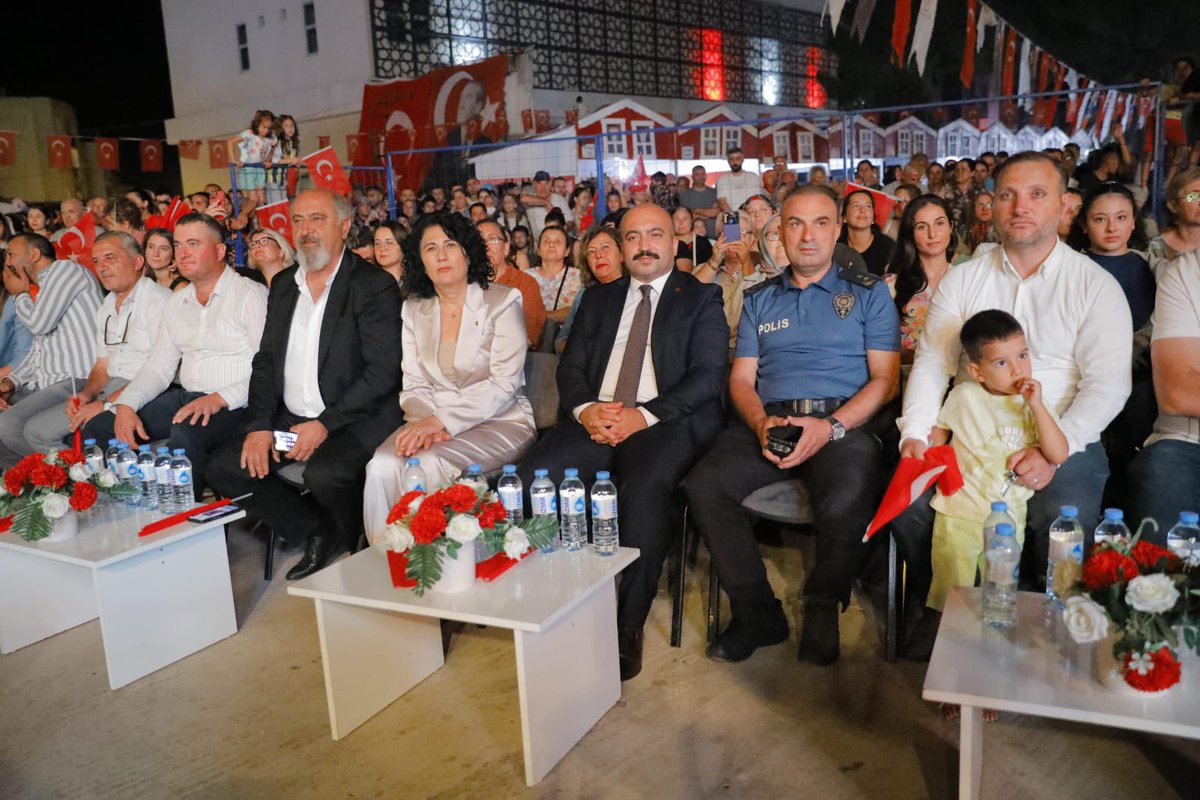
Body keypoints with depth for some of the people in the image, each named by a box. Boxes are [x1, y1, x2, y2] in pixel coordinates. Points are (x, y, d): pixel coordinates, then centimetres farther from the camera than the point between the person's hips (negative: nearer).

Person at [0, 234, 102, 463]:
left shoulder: (64, 269, -1)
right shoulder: (41, 290, 27)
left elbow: (39, 323, -12)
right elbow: (40, 347, 24)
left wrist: (20, 294, 8)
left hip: (77, 382, -10)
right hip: (46, 384, 10)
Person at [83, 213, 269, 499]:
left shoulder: (251, 295, -8)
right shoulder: (177, 302, 17)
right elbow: (158, 366, 15)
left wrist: (220, 399, -27)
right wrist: (125, 406, -1)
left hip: (234, 405, -8)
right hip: (185, 397, 8)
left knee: (185, 436, -37)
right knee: (98, 428, -1)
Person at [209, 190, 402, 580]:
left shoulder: (374, 286, -8)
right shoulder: (283, 284, 14)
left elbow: (383, 372, -15)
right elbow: (265, 360, 13)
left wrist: (326, 424, -20)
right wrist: (260, 424, -2)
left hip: (356, 418, -7)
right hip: (289, 419, 7)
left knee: (324, 473, -33)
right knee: (224, 468, -6)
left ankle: (360, 544, 0)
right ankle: (321, 531, 6)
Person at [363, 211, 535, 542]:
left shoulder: (502, 302, -3)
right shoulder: (413, 309, 12)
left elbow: (503, 384, -12)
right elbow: (414, 385, 8)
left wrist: (441, 421, -21)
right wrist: (426, 423, -15)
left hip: (499, 422, -3)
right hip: (432, 422, 4)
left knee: (429, 464, -32)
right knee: (382, 466, -26)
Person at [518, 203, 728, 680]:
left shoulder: (701, 299, 11)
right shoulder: (598, 299, 24)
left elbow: (707, 376, -2)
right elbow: (570, 367, 16)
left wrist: (644, 415, -16)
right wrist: (585, 409, -8)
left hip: (666, 423, -3)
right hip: (595, 421, 4)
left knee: (644, 491, -36)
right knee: (528, 479, -24)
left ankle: (628, 626, -23)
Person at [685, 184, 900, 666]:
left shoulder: (868, 293, 12)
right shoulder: (759, 300, 21)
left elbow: (885, 379, 3)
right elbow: (741, 379, 14)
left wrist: (831, 427, -14)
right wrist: (761, 423, -9)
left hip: (844, 421, -3)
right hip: (768, 422, 3)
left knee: (848, 501, -35)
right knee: (704, 486, -25)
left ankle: (822, 608, -4)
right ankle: (757, 615, -9)